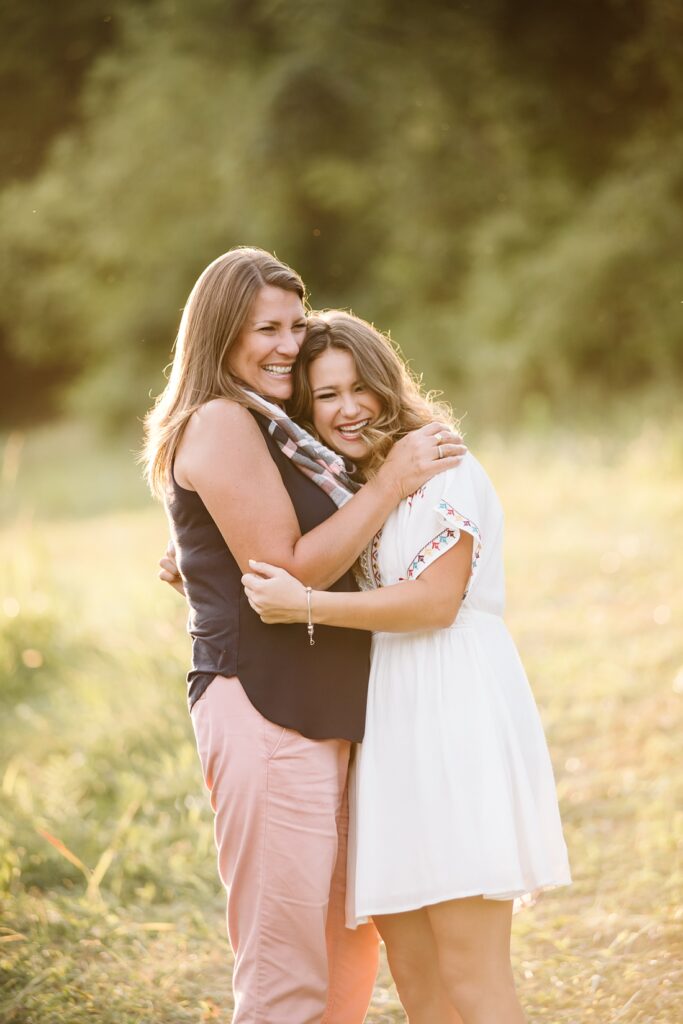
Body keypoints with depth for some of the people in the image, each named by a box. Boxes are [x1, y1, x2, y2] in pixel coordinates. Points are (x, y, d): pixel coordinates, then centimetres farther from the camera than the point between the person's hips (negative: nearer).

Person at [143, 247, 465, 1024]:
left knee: (350, 954, 18)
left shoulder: (266, 429, 20)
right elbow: (285, 573, -16)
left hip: (318, 718, 10)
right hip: (262, 711, -10)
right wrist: (390, 484, -14)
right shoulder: (220, 423, -10)